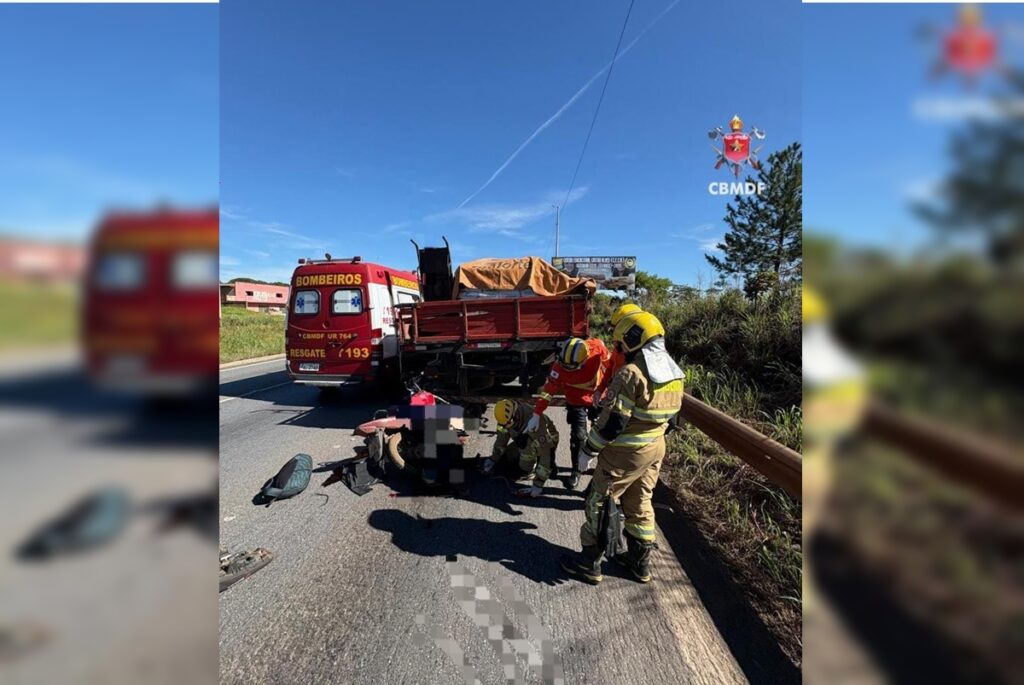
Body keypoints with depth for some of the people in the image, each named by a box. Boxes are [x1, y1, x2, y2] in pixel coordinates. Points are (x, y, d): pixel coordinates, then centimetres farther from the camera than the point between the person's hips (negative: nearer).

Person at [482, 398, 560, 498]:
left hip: (546, 440, -7)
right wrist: (493, 459, 0)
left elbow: (545, 453, -42)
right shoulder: (507, 415, -22)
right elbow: (502, 437, -3)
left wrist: (538, 485, -41)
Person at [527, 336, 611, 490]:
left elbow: (610, 363, -12)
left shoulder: (597, 347, -32)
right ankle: (576, 470, 14)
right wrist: (536, 415, -27)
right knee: (578, 435, -6)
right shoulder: (560, 366, -32)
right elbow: (548, 389, -27)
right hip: (577, 401, -2)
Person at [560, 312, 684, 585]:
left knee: (599, 504, 8)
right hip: (656, 449, 8)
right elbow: (669, 416, 11)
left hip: (625, 452, -8)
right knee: (640, 503, 22)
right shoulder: (675, 373, 3)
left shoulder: (632, 374, -24)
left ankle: (590, 562, 21)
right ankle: (640, 561, 36)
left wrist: (588, 450, -14)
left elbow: (612, 421, -24)